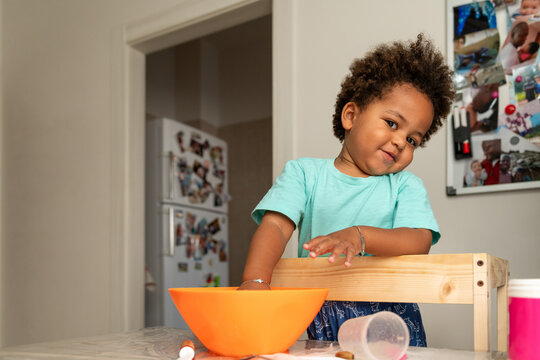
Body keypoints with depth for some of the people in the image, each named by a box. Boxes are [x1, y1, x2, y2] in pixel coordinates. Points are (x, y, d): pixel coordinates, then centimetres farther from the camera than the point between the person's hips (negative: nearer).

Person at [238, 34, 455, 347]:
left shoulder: (406, 186, 10)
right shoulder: (304, 172, 8)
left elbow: (419, 242, -7)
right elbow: (275, 226, -6)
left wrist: (359, 236, -26)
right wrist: (256, 280, -25)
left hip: (389, 321, 0)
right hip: (319, 323, 0)